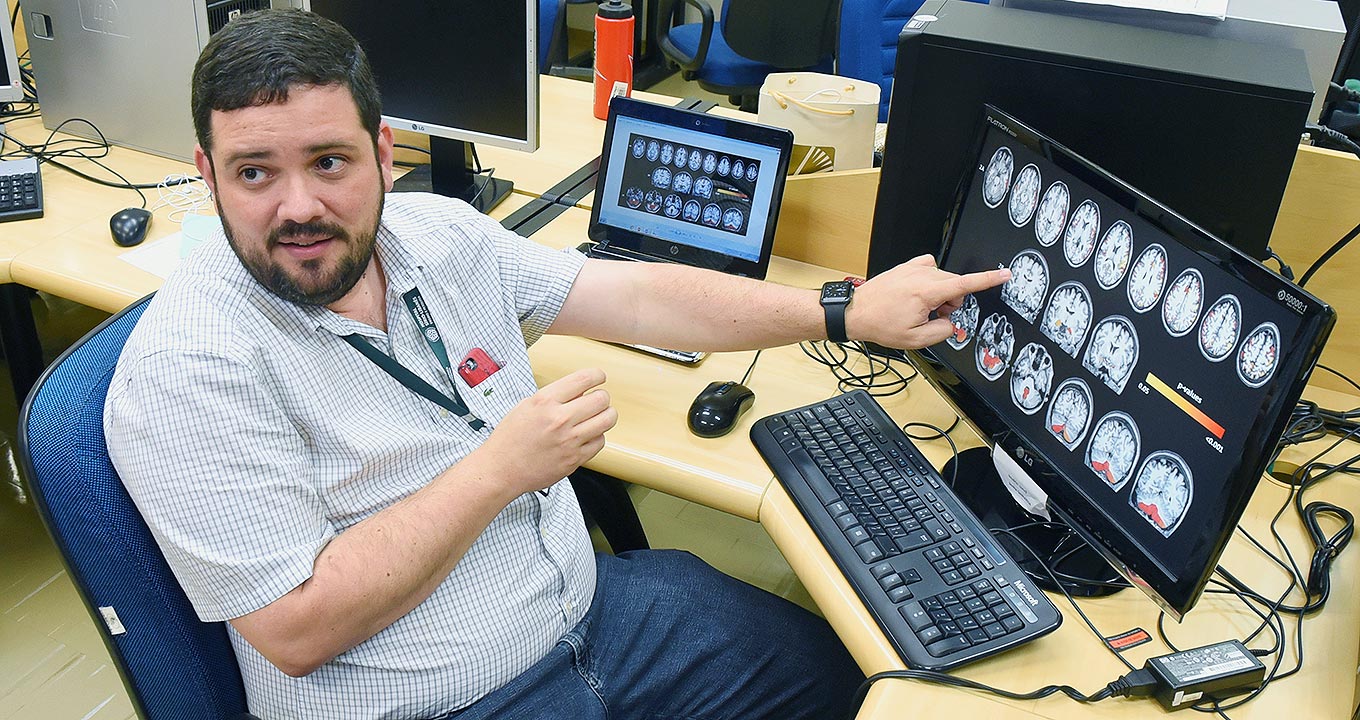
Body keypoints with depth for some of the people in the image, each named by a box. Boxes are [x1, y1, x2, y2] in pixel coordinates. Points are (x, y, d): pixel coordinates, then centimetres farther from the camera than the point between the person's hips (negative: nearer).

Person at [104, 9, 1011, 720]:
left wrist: (851, 312, -1)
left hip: (587, 598, 7)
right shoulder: (188, 369, -20)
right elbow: (295, 630, -23)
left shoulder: (437, 233, -2)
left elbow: (633, 295, 1)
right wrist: (502, 468, -23)